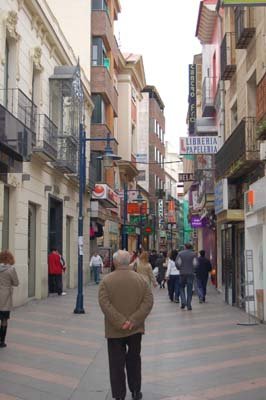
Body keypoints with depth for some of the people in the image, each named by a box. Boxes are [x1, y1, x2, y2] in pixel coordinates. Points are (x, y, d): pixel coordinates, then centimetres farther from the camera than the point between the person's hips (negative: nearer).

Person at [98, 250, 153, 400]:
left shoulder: (107, 280, -8)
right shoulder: (140, 279, -1)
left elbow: (104, 303, -18)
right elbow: (149, 302, -9)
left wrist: (120, 322, -19)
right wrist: (133, 321, -14)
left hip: (115, 330, -2)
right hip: (136, 329, 3)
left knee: (117, 364, 6)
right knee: (134, 360, 19)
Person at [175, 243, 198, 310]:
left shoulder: (180, 253, -1)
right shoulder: (193, 254, -2)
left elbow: (177, 263, -6)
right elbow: (195, 263, -9)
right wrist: (193, 269, 9)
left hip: (182, 273, 0)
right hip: (191, 273, 0)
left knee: (182, 288, 15)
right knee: (189, 289, 5)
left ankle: (183, 301, -4)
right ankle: (189, 305, 3)